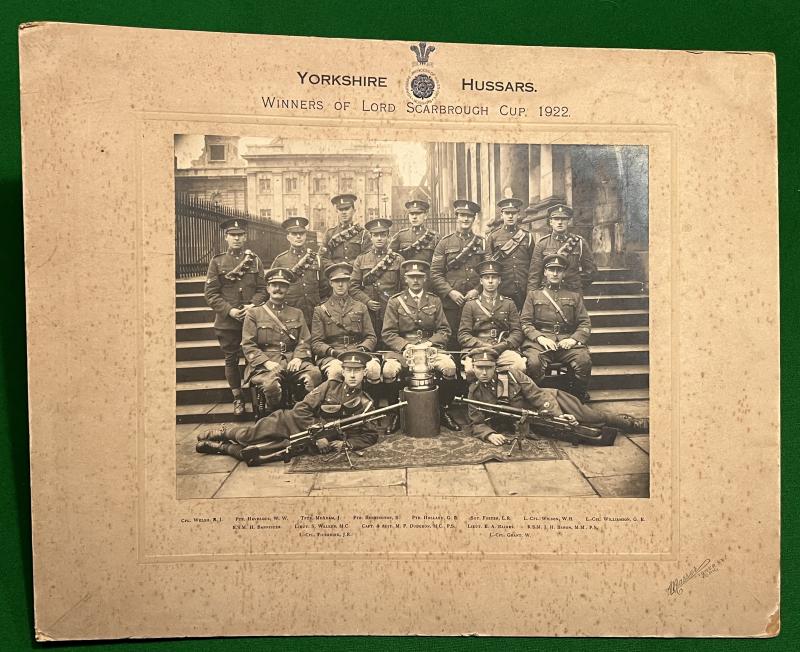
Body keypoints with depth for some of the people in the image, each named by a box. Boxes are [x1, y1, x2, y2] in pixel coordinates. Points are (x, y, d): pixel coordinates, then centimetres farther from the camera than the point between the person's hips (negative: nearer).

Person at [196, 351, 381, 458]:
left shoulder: (364, 403, -3)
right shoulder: (331, 386, -4)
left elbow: (371, 435, 1)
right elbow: (301, 409, -7)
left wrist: (346, 443, -14)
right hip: (295, 422, 1)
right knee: (248, 435, -6)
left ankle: (221, 447, 9)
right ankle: (224, 432, 29)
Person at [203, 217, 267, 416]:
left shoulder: (255, 261, 7)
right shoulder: (217, 262, 3)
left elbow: (262, 289, 5)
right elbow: (211, 293, -1)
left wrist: (252, 305, -13)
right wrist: (229, 310, -13)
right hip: (227, 322, 0)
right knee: (231, 360, 7)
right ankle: (237, 399, 20)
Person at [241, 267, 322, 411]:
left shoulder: (297, 313, 23)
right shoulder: (254, 313, 13)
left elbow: (305, 341, 14)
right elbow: (248, 345, 4)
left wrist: (298, 358, -8)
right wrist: (266, 362, -12)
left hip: (292, 362, 2)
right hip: (265, 363, -2)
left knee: (315, 374, -29)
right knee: (271, 384, -36)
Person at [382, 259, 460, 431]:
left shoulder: (434, 301, 13)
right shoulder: (395, 302, 6)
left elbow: (444, 330, 9)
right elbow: (388, 334, 1)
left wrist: (429, 343, -10)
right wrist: (406, 346, -15)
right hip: (402, 349, -1)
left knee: (449, 367, -28)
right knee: (389, 370, -32)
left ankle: (443, 410, -5)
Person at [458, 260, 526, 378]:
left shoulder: (509, 304, 19)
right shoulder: (470, 305, 15)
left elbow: (517, 333, 11)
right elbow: (463, 335, 7)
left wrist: (500, 346, -8)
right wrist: (484, 346, -9)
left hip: (503, 350, 1)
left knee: (520, 366, -31)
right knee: (471, 370, -35)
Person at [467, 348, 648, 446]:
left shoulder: (512, 375, -7)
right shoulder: (475, 393, -5)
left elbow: (538, 395, -11)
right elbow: (476, 424, -5)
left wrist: (558, 415, -22)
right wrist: (490, 434, -28)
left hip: (544, 408, 1)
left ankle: (633, 423, 3)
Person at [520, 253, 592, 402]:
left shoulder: (574, 297, 24)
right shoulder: (533, 295, 20)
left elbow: (585, 324, 15)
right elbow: (525, 322, 9)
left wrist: (574, 339, -7)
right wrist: (540, 338, -10)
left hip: (567, 341, 1)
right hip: (540, 341, -1)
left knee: (584, 360, -30)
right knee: (534, 362, -35)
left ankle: (579, 397, -8)